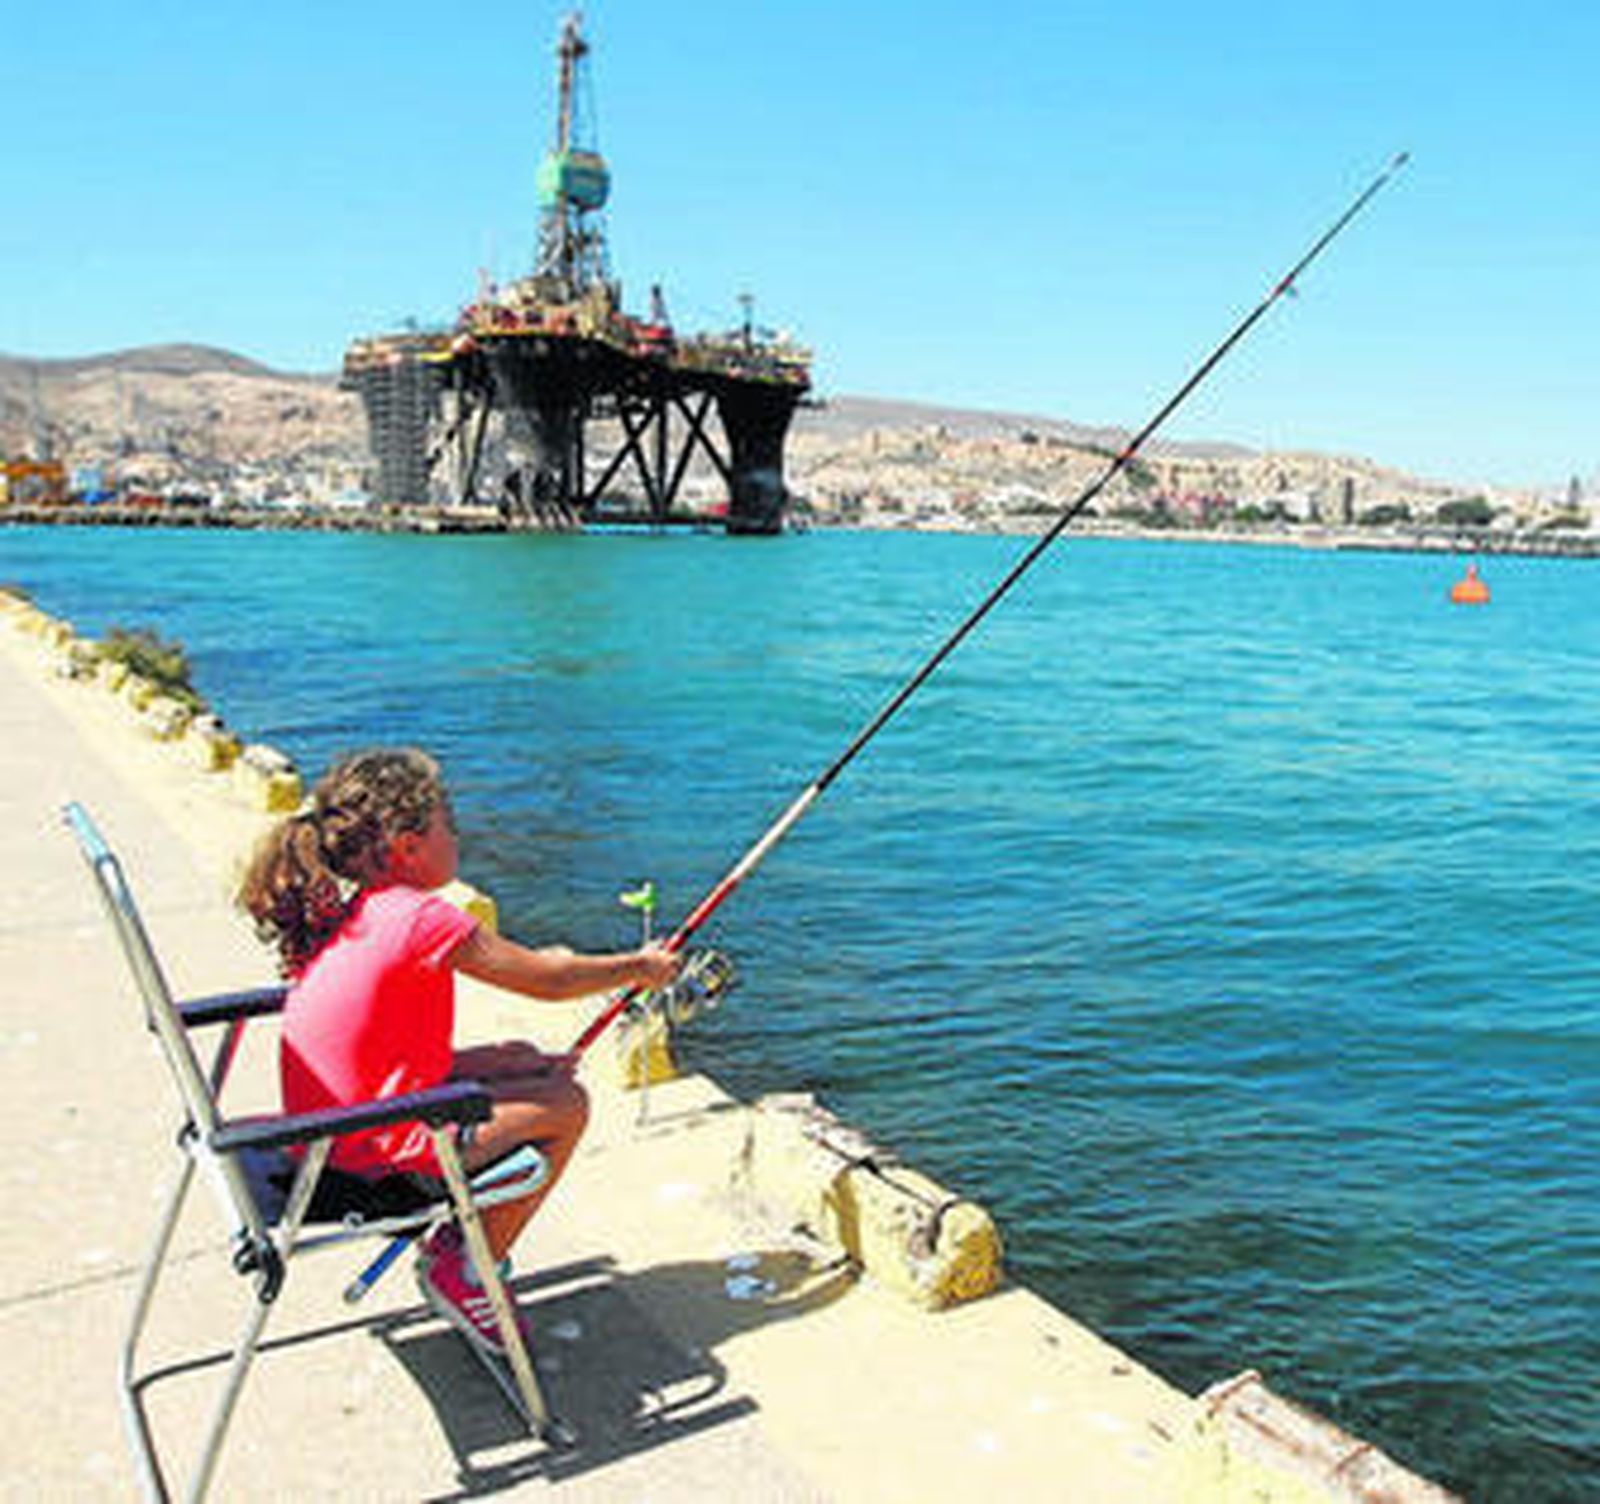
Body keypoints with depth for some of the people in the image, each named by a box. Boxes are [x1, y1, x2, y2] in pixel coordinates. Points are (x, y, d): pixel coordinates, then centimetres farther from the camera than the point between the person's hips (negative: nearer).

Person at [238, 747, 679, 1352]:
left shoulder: (345, 914, 6)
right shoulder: (424, 920, -21)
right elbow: (548, 983, -13)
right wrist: (639, 968, 4)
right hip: (373, 1144, -9)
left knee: (523, 1061, 18)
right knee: (567, 1104, 0)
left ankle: (456, 1235, 22)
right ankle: (465, 1271, 9)